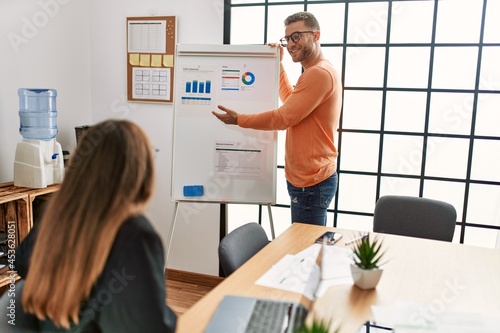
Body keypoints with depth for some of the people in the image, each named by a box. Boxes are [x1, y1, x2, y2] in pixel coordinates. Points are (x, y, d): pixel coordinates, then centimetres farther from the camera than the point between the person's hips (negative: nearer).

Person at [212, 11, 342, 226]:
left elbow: (284, 118, -20)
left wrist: (238, 119, -10)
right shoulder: (318, 72, 17)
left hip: (310, 182, -11)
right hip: (309, 177, 11)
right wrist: (278, 65, 25)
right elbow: (292, 102, 29)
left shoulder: (319, 73, -19)